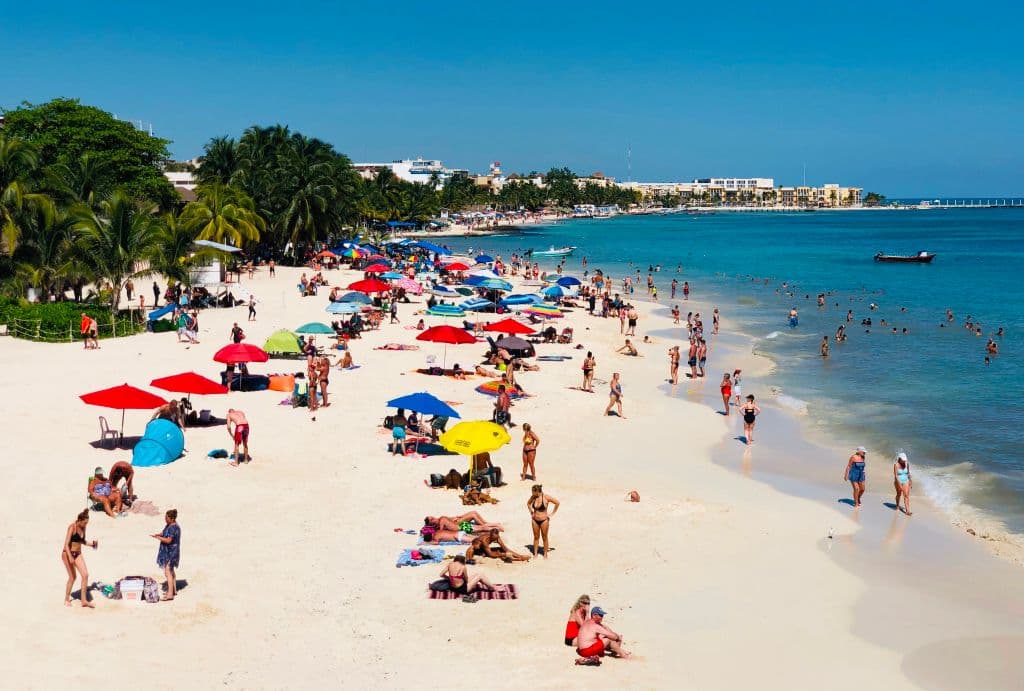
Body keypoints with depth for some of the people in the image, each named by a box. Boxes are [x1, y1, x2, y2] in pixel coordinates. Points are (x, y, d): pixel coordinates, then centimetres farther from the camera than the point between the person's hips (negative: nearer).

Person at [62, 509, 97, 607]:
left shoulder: (83, 527, 4)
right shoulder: (72, 527, -18)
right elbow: (66, 544, -23)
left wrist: (90, 544, 4)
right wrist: (70, 557, -32)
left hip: (78, 554, 6)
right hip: (68, 554, -6)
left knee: (85, 575, -7)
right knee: (72, 577, -2)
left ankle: (84, 600, -1)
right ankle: (66, 600, 19)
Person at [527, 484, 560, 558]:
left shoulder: (546, 497, -18)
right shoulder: (533, 497, -3)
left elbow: (557, 503, -11)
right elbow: (528, 503, 19)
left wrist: (552, 514, -7)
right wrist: (531, 512, 10)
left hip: (544, 520, -4)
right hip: (535, 520, 4)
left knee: (544, 537, 8)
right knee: (536, 537, 12)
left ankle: (545, 554, 19)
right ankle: (535, 554, 21)